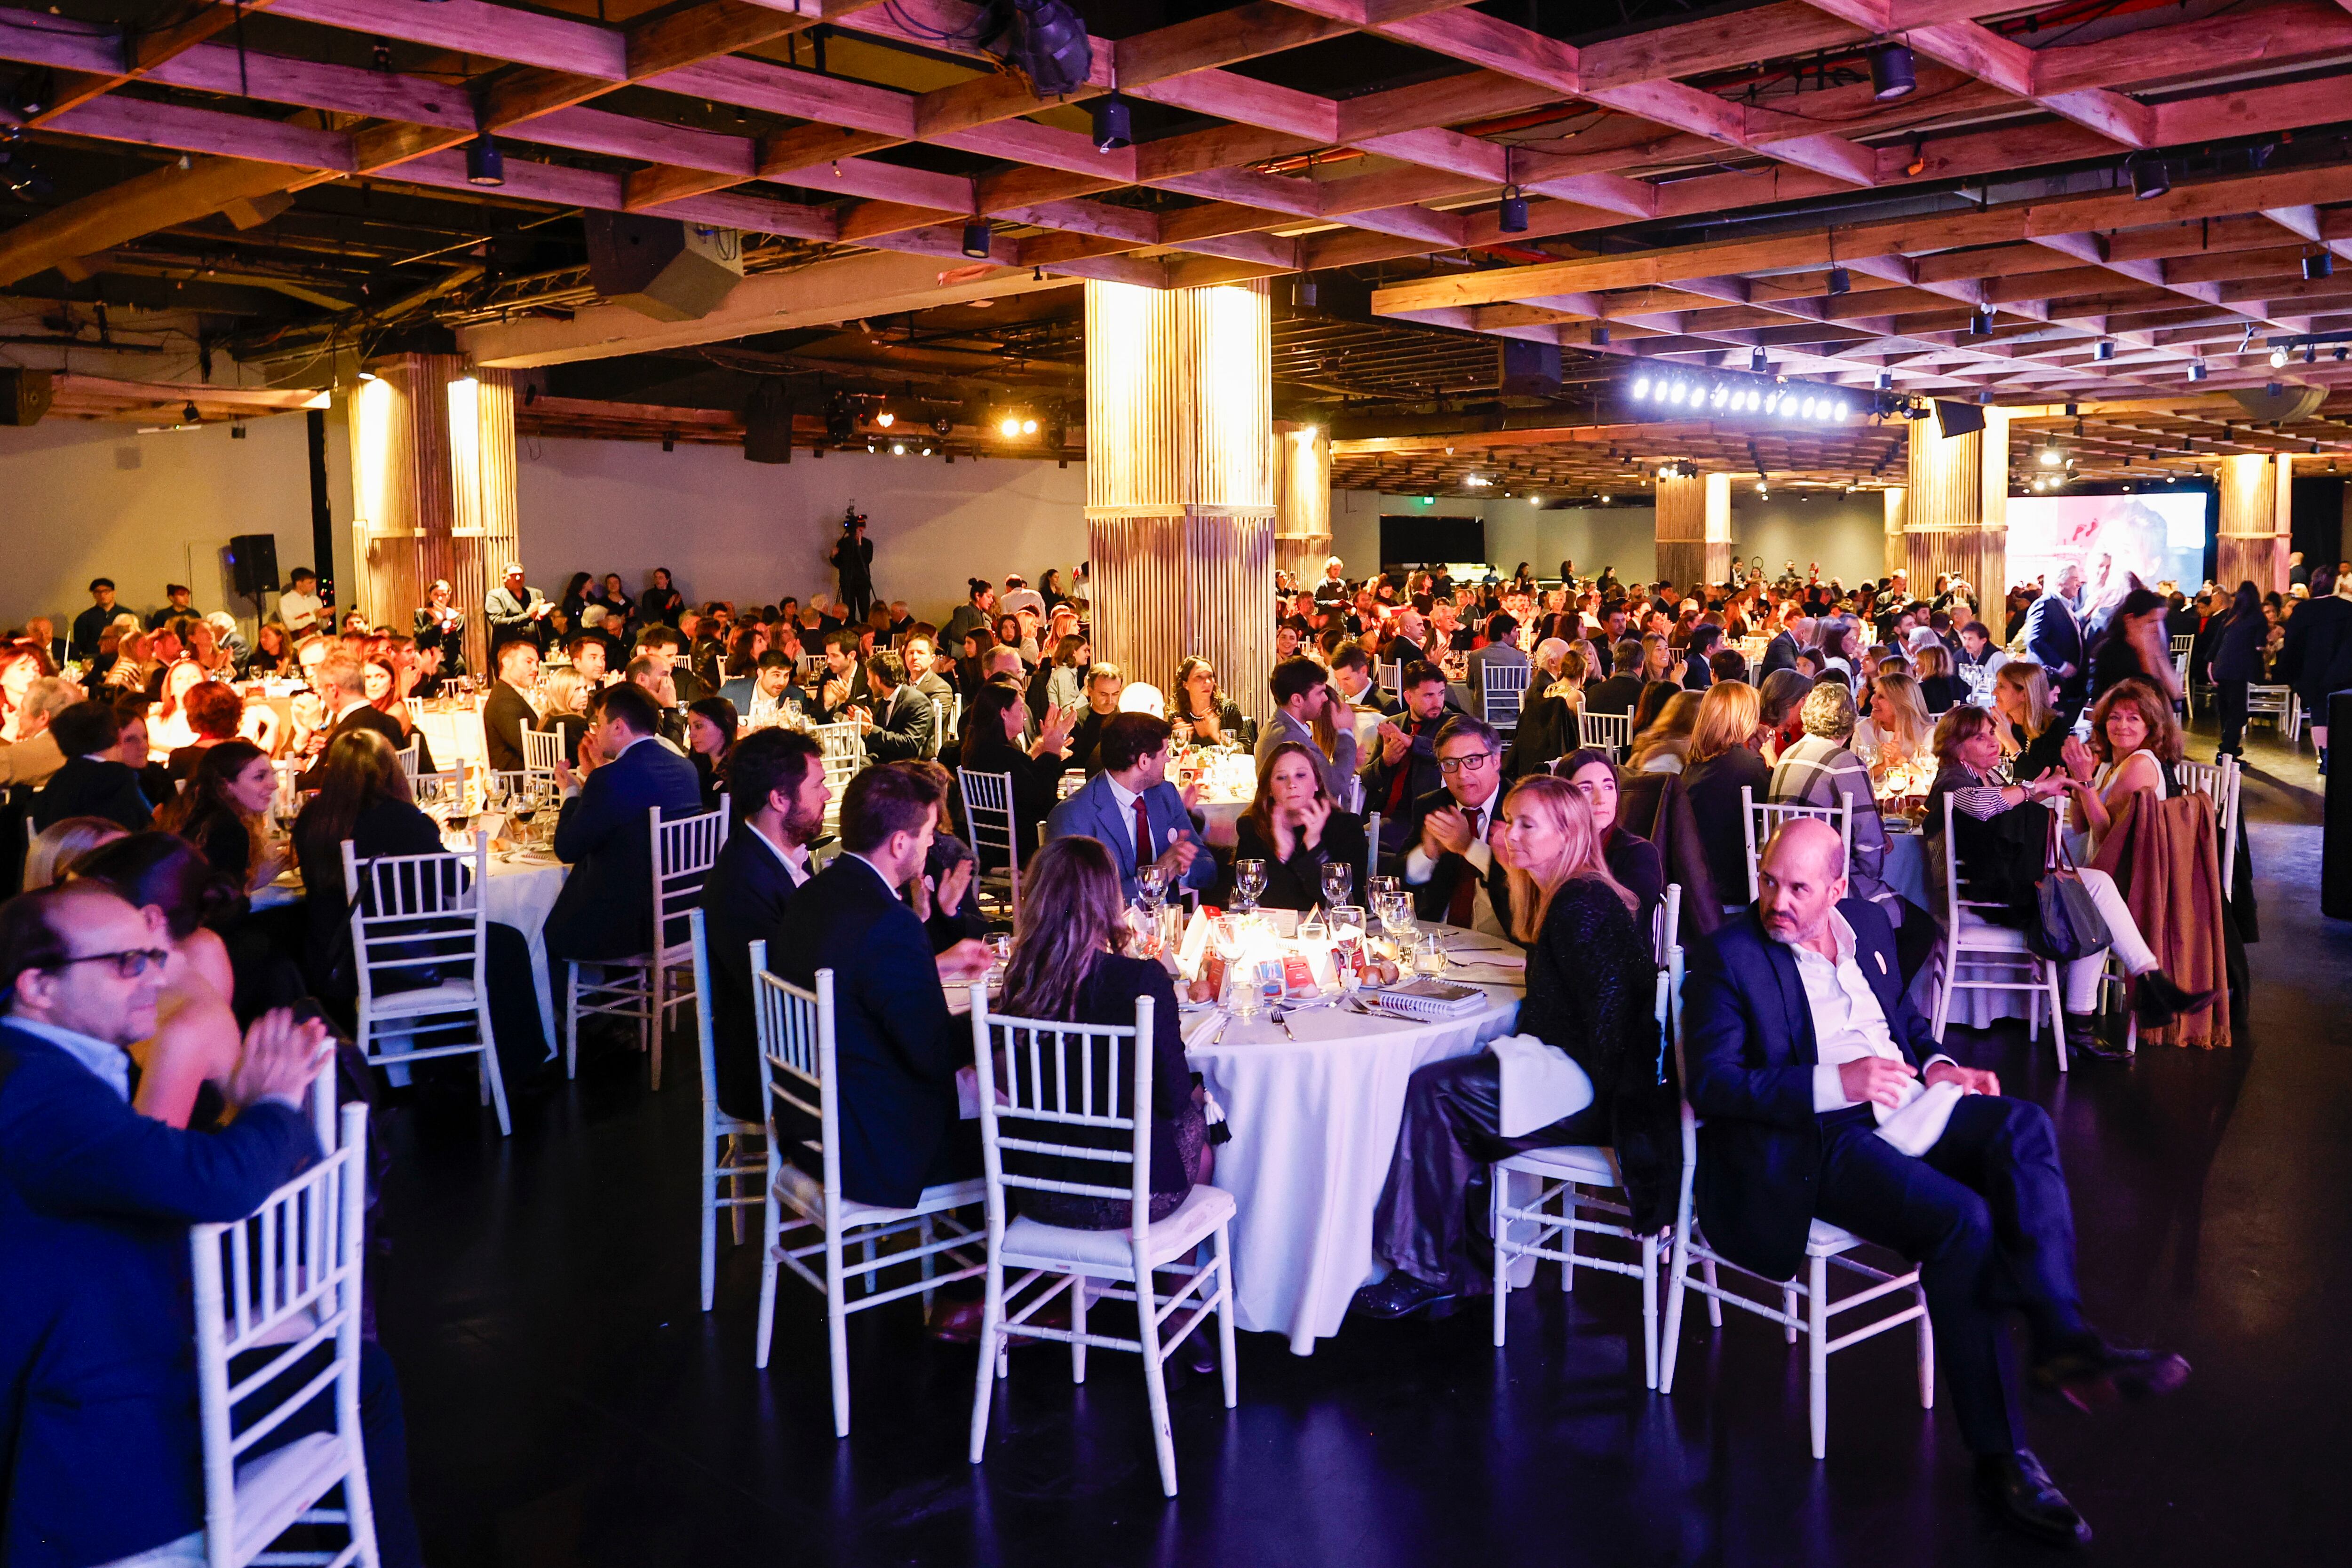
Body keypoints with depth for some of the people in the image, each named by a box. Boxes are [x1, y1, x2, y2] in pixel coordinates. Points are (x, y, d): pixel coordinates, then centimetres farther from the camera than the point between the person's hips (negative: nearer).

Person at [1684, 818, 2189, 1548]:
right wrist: (1835, 1084, -21)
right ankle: (2002, 1455, -21)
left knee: (2024, 1126, -22)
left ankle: (2063, 1337, -28)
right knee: (1961, 1220, -28)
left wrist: (1935, 1064, 6)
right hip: (1817, 1139, -6)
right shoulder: (1727, 956, -6)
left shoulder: (1868, 922, 14)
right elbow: (1710, 1084, -13)